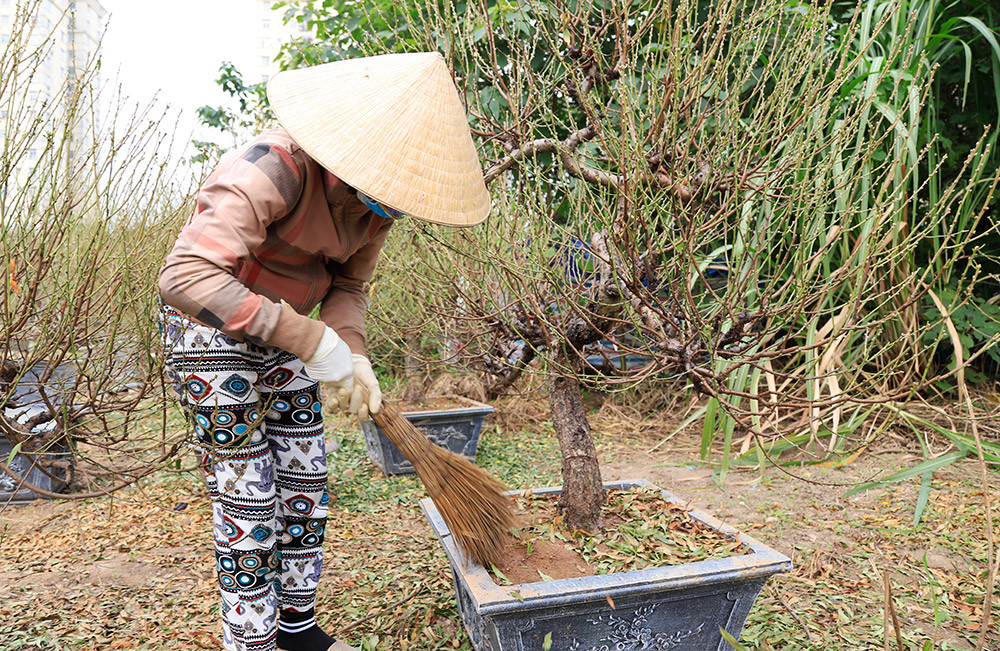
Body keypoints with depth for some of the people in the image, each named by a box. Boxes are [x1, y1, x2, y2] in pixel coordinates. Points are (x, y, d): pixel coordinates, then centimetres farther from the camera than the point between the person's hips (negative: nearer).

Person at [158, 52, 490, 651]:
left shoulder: (376, 196, -8)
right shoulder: (275, 169, -32)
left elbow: (347, 286, 2)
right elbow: (186, 277, -40)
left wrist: (354, 356, -17)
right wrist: (313, 342, -40)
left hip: (283, 329, 7)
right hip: (212, 331, -7)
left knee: (306, 482, 11)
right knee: (247, 499, -3)